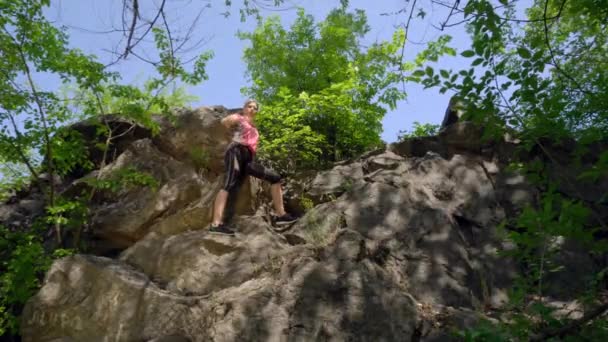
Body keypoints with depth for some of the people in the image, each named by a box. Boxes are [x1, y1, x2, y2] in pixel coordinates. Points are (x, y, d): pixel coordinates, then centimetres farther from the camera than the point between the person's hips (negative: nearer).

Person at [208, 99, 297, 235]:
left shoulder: (253, 128, 35)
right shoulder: (238, 118, 17)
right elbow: (225, 122, 4)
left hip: (249, 159, 7)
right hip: (236, 151, -7)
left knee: (275, 177, 5)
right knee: (230, 184, -26)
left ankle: (280, 215, 4)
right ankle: (216, 223, -41)